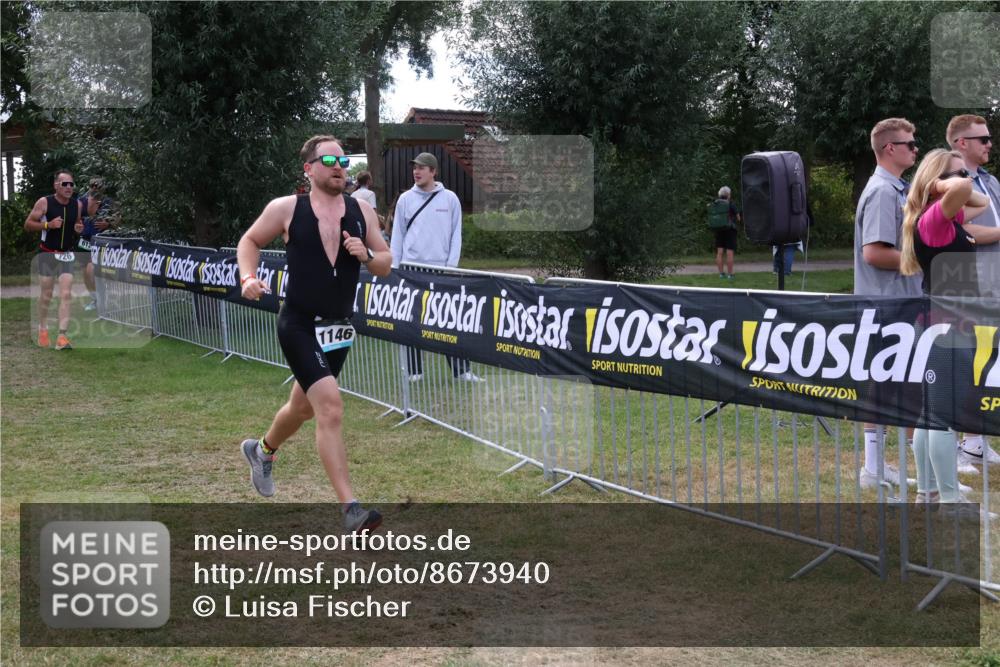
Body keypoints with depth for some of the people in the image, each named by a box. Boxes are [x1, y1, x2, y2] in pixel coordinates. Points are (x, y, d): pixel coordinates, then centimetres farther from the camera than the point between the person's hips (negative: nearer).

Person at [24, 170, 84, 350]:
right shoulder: (44, 203, -11)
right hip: (47, 254, -2)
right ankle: (43, 329, 30)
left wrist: (80, 228, -6)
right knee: (46, 295, 8)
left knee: (66, 295, -10)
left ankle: (62, 336, -14)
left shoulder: (78, 204, 0)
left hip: (67, 255, 2)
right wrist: (48, 224, -21)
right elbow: (28, 225, -7)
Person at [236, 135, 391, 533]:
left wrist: (366, 255, -13)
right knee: (331, 409, -19)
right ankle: (350, 510, -19)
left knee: (304, 406, 23)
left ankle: (263, 450, 55)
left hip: (339, 329, 6)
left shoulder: (361, 212, 3)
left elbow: (385, 264, 9)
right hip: (300, 326, -5)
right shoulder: (286, 208, -6)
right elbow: (250, 241, 9)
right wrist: (248, 277, -8)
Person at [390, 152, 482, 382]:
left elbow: (456, 235, 4)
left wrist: (451, 265, -4)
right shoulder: (405, 199, 6)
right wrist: (394, 268, 4)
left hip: (441, 269, -1)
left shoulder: (450, 199, 3)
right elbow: (398, 236, 9)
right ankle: (415, 370, 11)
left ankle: (461, 369, 2)